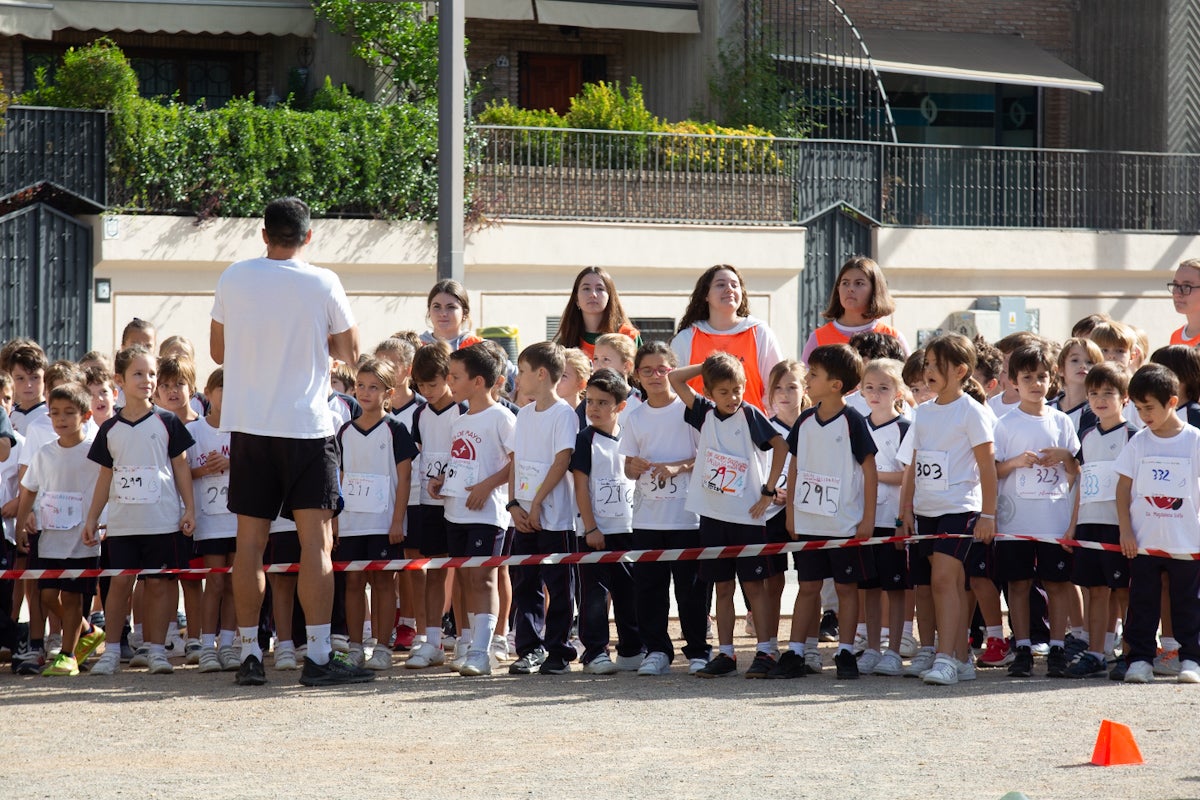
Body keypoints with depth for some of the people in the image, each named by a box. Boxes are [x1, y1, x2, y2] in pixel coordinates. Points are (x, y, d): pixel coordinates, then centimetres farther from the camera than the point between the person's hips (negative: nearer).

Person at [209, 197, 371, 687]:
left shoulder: (234, 279, 1)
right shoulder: (323, 284, -6)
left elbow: (218, 351, 11)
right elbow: (349, 354, 3)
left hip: (248, 426, 3)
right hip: (306, 426, -3)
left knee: (250, 541, 7)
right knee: (315, 540, -2)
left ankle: (250, 654, 8)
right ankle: (318, 656, -8)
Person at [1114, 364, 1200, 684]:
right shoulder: (1138, 442, 3)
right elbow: (1123, 488, 5)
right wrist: (1125, 530, -3)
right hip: (1143, 541, 2)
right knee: (1142, 603, 4)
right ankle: (1139, 659, 8)